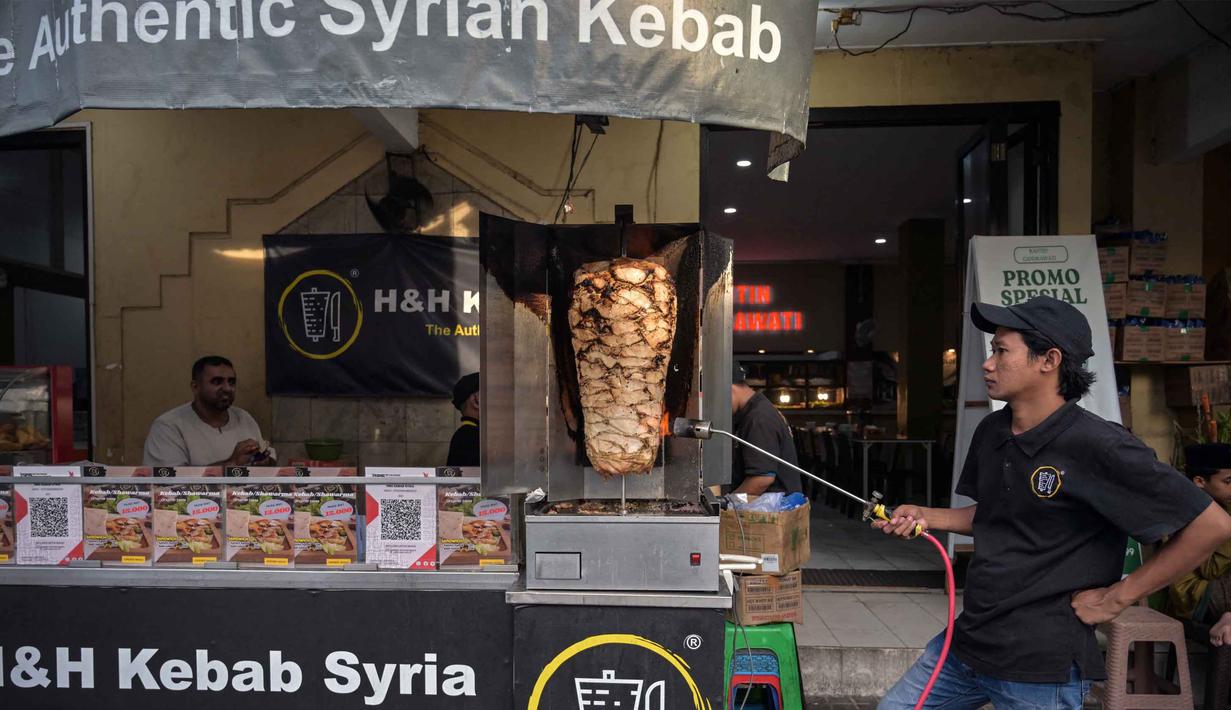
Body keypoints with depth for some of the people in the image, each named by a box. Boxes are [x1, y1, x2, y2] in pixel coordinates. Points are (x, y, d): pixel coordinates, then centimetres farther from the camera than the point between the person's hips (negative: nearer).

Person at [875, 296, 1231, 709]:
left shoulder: (1097, 447, -20)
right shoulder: (990, 432, 3)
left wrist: (1117, 597, -13)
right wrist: (924, 517, 3)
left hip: (1042, 669, -7)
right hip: (967, 642, 7)